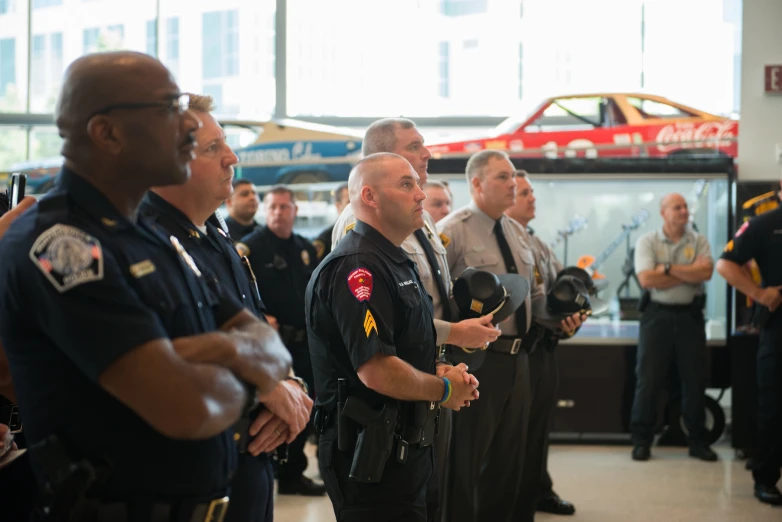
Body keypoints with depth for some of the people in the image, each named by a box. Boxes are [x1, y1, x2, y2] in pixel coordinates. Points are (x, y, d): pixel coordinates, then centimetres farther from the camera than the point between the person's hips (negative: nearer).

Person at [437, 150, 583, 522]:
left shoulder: (517, 233, 14)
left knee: (509, 456, 18)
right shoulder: (453, 231, -11)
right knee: (465, 459, 0)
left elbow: (534, 293, 21)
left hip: (517, 358, 8)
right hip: (477, 359, -8)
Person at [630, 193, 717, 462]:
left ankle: (697, 440, 17)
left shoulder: (698, 241, 6)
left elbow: (706, 271, -11)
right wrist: (689, 274, -9)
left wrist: (668, 269, -13)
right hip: (657, 315, -2)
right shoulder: (647, 242, 0)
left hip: (690, 315, 2)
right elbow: (647, 279, -14)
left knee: (695, 379, 6)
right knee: (648, 379, 0)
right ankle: (641, 440, 8)